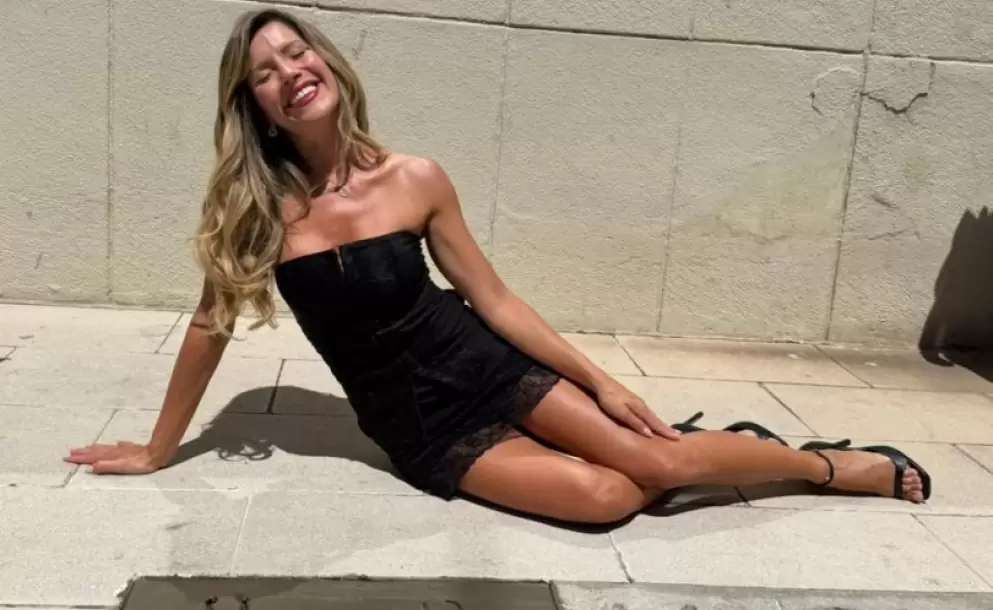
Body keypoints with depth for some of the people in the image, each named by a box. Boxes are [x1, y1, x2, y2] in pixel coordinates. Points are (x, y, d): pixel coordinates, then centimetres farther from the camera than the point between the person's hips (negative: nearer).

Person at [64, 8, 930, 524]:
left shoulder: (415, 179, -12)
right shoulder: (255, 209, -13)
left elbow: (493, 298, -5)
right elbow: (211, 325, -3)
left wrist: (600, 380, -3)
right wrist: (159, 452, 5)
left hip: (484, 367, 1)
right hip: (423, 429, 0)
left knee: (653, 462, -8)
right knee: (608, 495, -18)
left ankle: (842, 465, 18)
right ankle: (699, 443, 15)